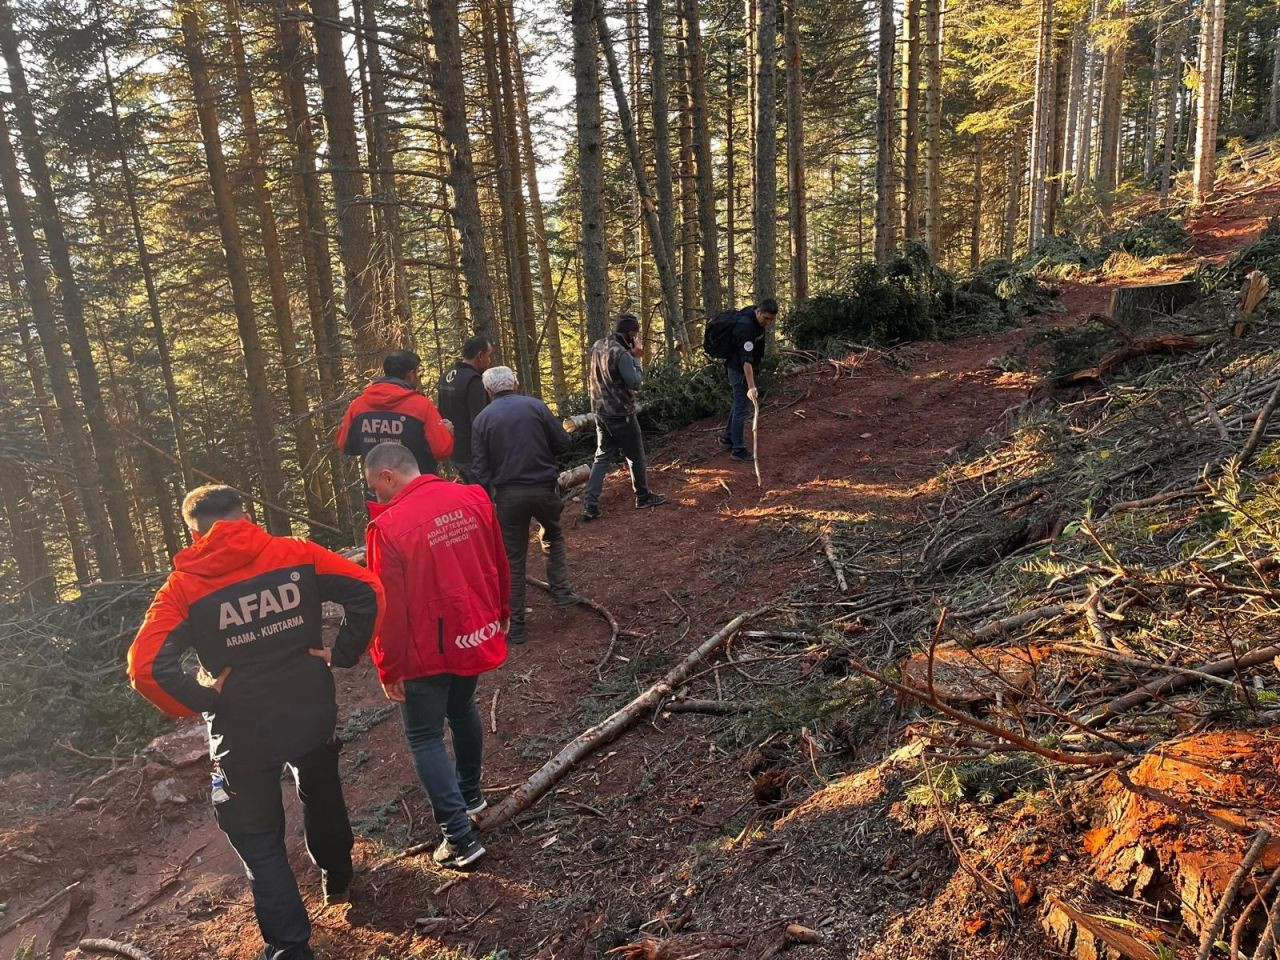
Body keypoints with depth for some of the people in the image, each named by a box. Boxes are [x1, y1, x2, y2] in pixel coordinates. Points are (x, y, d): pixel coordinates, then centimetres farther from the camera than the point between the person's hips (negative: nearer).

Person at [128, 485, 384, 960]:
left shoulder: (184, 586, -10)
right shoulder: (294, 554, -6)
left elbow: (146, 669, -20)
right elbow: (367, 590, -10)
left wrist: (202, 701, -7)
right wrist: (344, 653, -2)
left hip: (244, 733, -3)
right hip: (313, 717, 3)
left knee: (259, 840, 16)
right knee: (323, 800, 29)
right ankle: (337, 881, 51)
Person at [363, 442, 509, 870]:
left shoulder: (388, 526, -21)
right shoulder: (472, 499, -5)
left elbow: (388, 608, -17)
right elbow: (499, 565, 6)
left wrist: (388, 669, -6)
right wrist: (500, 614, 21)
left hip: (427, 651, -6)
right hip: (476, 634, 6)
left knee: (424, 737, 9)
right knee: (463, 710, 27)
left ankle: (460, 837, 6)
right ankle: (469, 793, 44)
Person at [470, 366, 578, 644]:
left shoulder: (482, 419, 0)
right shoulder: (535, 405, -3)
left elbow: (480, 467, -1)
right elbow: (563, 443, -1)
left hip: (508, 494, 0)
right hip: (543, 488, 0)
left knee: (513, 558, 8)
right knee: (553, 536, 28)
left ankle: (514, 625, 11)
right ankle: (561, 591, 20)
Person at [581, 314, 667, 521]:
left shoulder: (597, 346, 4)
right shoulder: (621, 353, -21)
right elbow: (635, 383, -19)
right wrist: (635, 358, -9)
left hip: (601, 411, 7)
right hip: (621, 413, -7)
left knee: (603, 456, 11)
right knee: (635, 455, 12)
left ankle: (590, 504, 1)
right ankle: (643, 496, 27)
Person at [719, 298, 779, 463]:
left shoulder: (757, 318, -2)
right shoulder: (746, 327, -32)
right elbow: (746, 360, -38)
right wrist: (751, 386, -43)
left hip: (746, 368, 10)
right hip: (740, 370, -10)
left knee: (740, 403, 21)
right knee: (743, 409, -4)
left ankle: (727, 437, 36)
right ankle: (738, 450, 4)